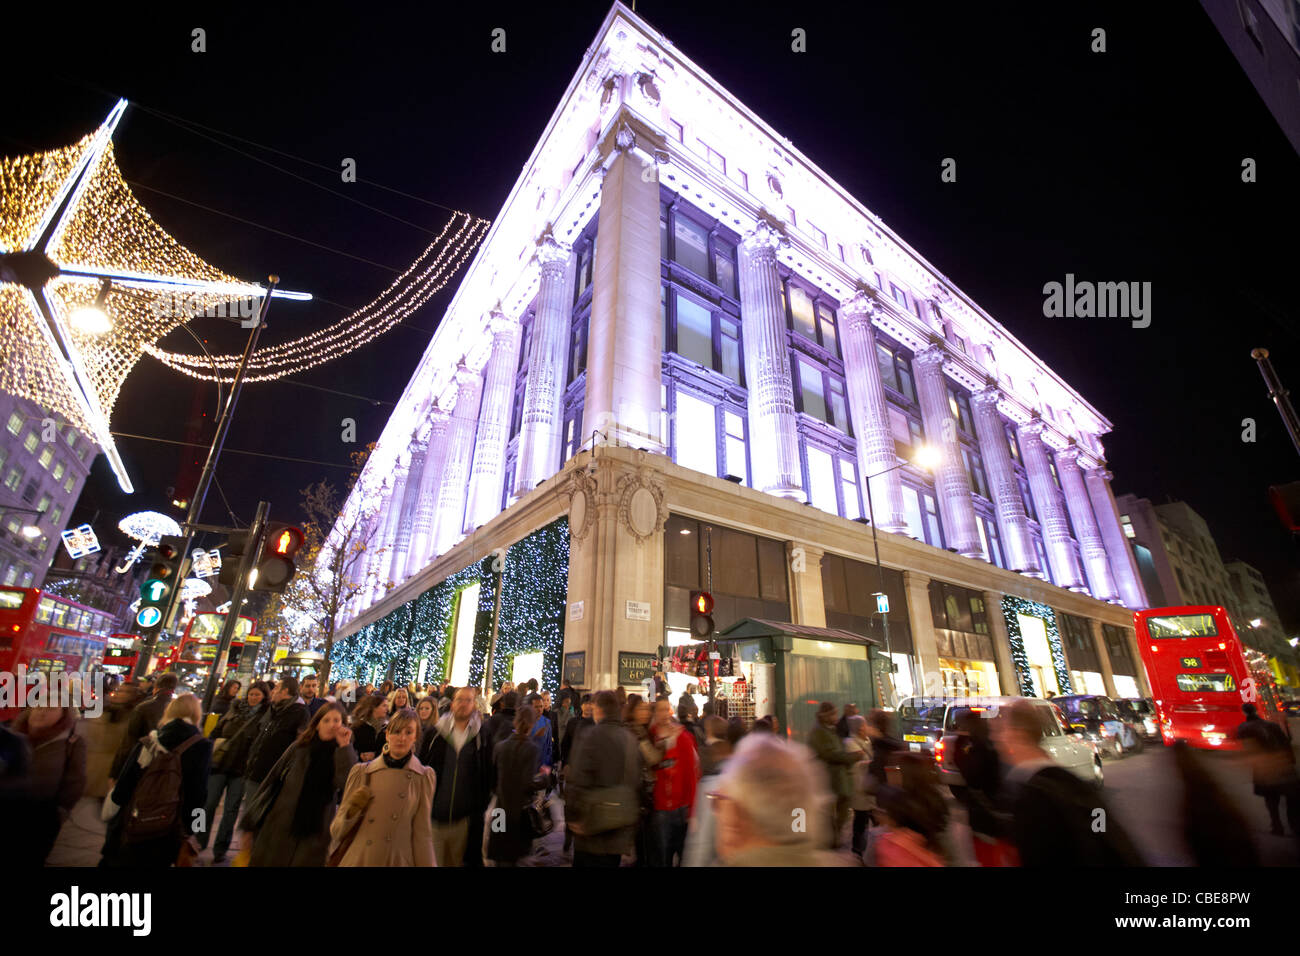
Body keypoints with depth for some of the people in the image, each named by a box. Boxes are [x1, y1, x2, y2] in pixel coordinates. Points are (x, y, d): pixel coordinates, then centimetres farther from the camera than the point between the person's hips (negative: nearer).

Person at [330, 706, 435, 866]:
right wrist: (352, 810, -17)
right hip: (357, 859, 1)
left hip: (398, 860, -1)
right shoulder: (361, 772, -1)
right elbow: (337, 831, 2)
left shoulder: (424, 777, -5)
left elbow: (422, 833, -3)